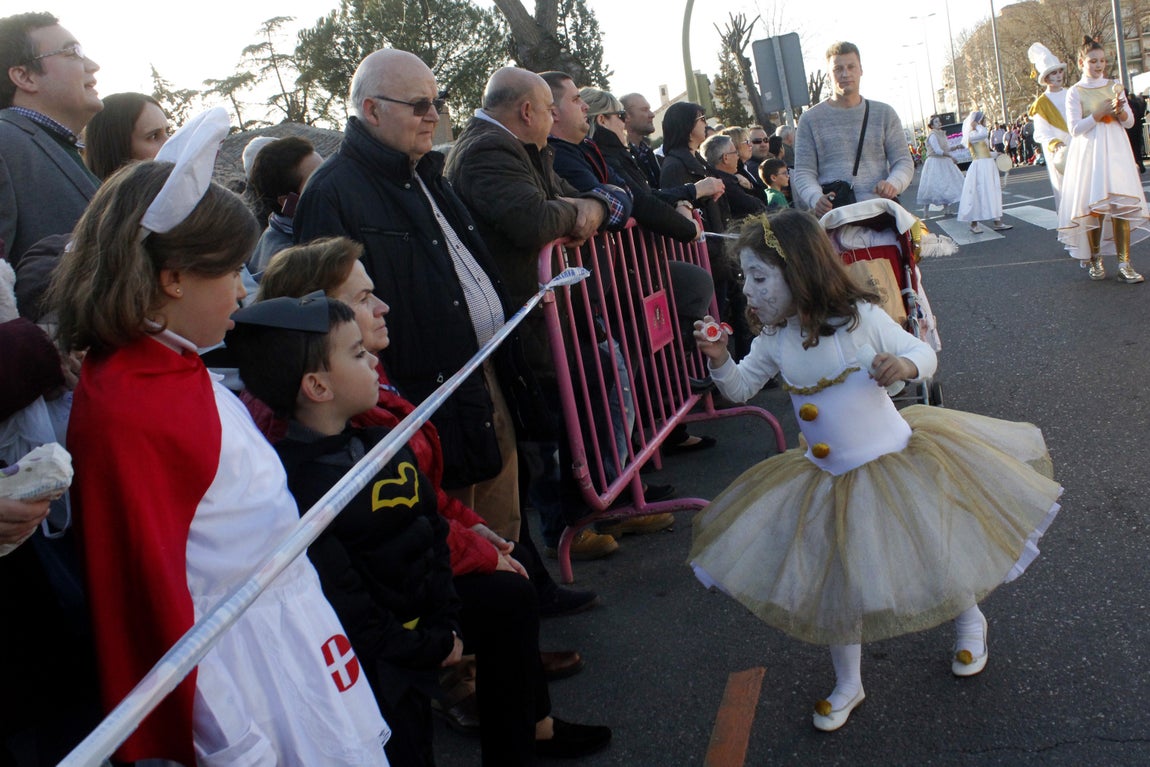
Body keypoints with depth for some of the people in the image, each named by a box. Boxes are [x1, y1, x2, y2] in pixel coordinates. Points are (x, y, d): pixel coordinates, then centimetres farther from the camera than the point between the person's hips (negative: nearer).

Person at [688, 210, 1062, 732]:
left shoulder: (859, 317, -18)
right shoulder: (774, 340, -5)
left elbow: (922, 352, -8)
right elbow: (741, 388, 6)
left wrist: (904, 365, -31)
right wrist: (719, 360, -14)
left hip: (894, 466, -4)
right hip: (826, 482, 4)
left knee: (935, 553, 11)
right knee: (834, 589, 9)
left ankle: (970, 621, 47)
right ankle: (848, 685, 31)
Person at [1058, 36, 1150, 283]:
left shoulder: (1114, 86, 12)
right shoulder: (1075, 92, 2)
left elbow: (1130, 121, 10)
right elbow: (1075, 129, -6)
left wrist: (1120, 110, -9)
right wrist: (1100, 113, -15)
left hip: (1115, 151, 2)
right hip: (1089, 153, -2)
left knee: (1121, 205, -7)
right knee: (1093, 207, -3)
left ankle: (1124, 263, -9)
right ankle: (1095, 260, 11)